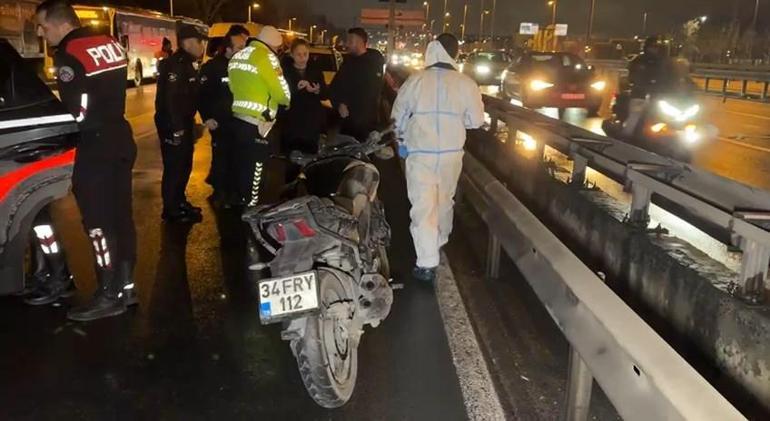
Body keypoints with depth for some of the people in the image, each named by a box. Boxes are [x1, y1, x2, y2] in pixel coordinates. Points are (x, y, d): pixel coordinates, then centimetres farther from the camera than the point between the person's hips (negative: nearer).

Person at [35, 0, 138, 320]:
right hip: (121, 140, 9)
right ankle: (125, 286, 19)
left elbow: (77, 111, -16)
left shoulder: (69, 53, -15)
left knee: (98, 223, -2)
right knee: (121, 216, 12)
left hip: (96, 146, -9)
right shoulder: (110, 43, 11)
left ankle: (110, 296, 3)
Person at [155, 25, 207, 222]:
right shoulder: (175, 64, -18)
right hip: (173, 124, -10)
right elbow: (171, 98, -26)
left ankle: (180, 202, 32)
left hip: (184, 122, 10)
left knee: (185, 164, 19)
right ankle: (171, 210, 5)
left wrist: (189, 123, 17)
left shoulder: (188, 63, 15)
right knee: (174, 167, -4)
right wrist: (176, 128, -27)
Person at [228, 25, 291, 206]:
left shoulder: (237, 56, 15)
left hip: (238, 119, 9)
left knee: (243, 166, 18)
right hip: (256, 124, -9)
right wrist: (286, 100, 8)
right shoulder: (266, 57, -12)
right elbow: (282, 94, -12)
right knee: (253, 170, -1)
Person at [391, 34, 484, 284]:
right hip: (451, 154, 3)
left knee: (423, 207, -2)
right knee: (444, 201, 23)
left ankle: (427, 264, -5)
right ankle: (440, 242, 44)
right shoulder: (466, 84, -6)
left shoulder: (416, 80, -7)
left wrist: (402, 140, 21)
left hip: (420, 154, -2)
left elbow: (398, 116, 3)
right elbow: (476, 121, 1)